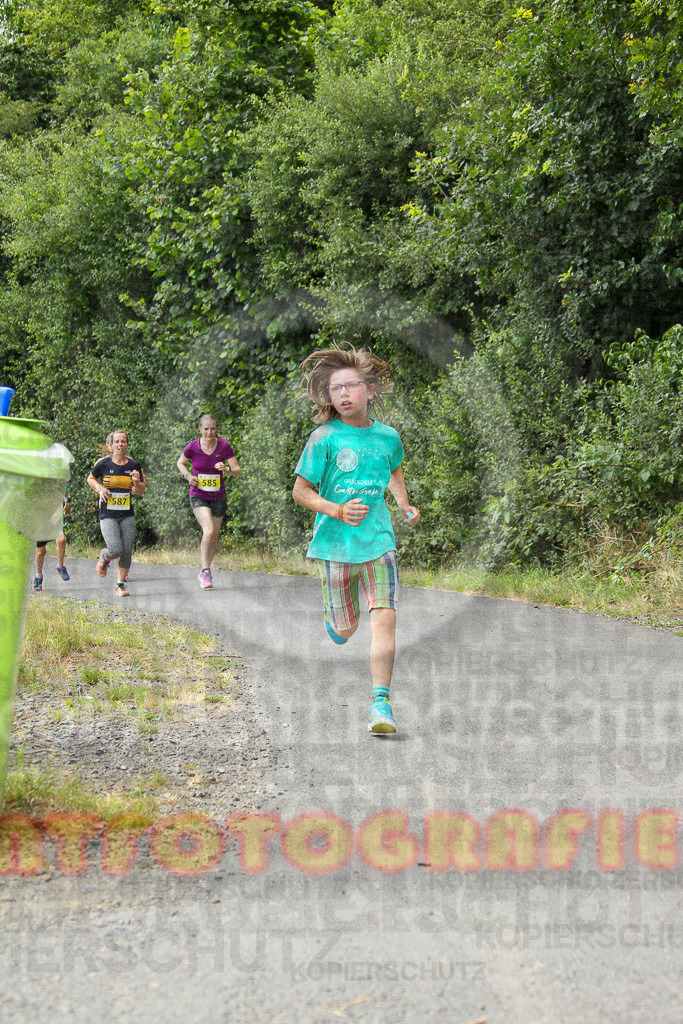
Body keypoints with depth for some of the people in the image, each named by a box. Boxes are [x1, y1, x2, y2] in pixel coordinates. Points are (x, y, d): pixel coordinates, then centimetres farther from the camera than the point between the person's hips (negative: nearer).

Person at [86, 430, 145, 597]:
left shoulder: (134, 465, 3)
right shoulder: (103, 464, -3)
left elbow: (141, 491, 8)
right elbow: (90, 478, 15)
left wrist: (137, 482, -13)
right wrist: (100, 488, -4)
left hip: (127, 515, 2)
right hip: (107, 515, -2)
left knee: (127, 552, -1)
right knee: (116, 550, -16)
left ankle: (121, 583, 18)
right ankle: (105, 556, 20)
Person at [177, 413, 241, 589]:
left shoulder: (224, 446, -9)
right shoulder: (192, 447, -10)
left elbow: (238, 471, -6)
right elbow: (181, 463, 10)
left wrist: (226, 469, -26)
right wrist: (188, 475, -9)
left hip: (218, 497, 3)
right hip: (198, 496, -2)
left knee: (214, 537, 11)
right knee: (209, 531, -23)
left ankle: (205, 571, 32)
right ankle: (206, 571, -12)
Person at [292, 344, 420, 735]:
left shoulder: (387, 436, 4)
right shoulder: (324, 438, -7)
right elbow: (301, 490, -4)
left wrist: (405, 504, 12)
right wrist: (337, 511, -20)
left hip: (378, 541, 2)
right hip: (336, 544, -1)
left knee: (385, 618, -16)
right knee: (344, 632, 9)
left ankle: (381, 703, -12)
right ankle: (333, 613, 47)